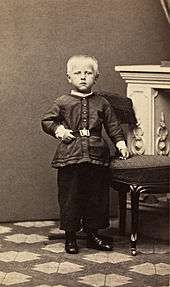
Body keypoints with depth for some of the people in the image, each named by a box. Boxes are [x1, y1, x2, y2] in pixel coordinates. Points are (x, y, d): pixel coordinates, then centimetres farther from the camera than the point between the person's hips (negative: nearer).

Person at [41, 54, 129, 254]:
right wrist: (59, 130, -8)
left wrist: (121, 143, 6)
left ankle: (93, 233, 22)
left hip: (97, 156, 2)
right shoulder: (62, 102, 4)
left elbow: (113, 125, 15)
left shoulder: (101, 103, 9)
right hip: (70, 156, -2)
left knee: (97, 196, 8)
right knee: (70, 196, 2)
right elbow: (46, 121, 8)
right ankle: (70, 236, 14)